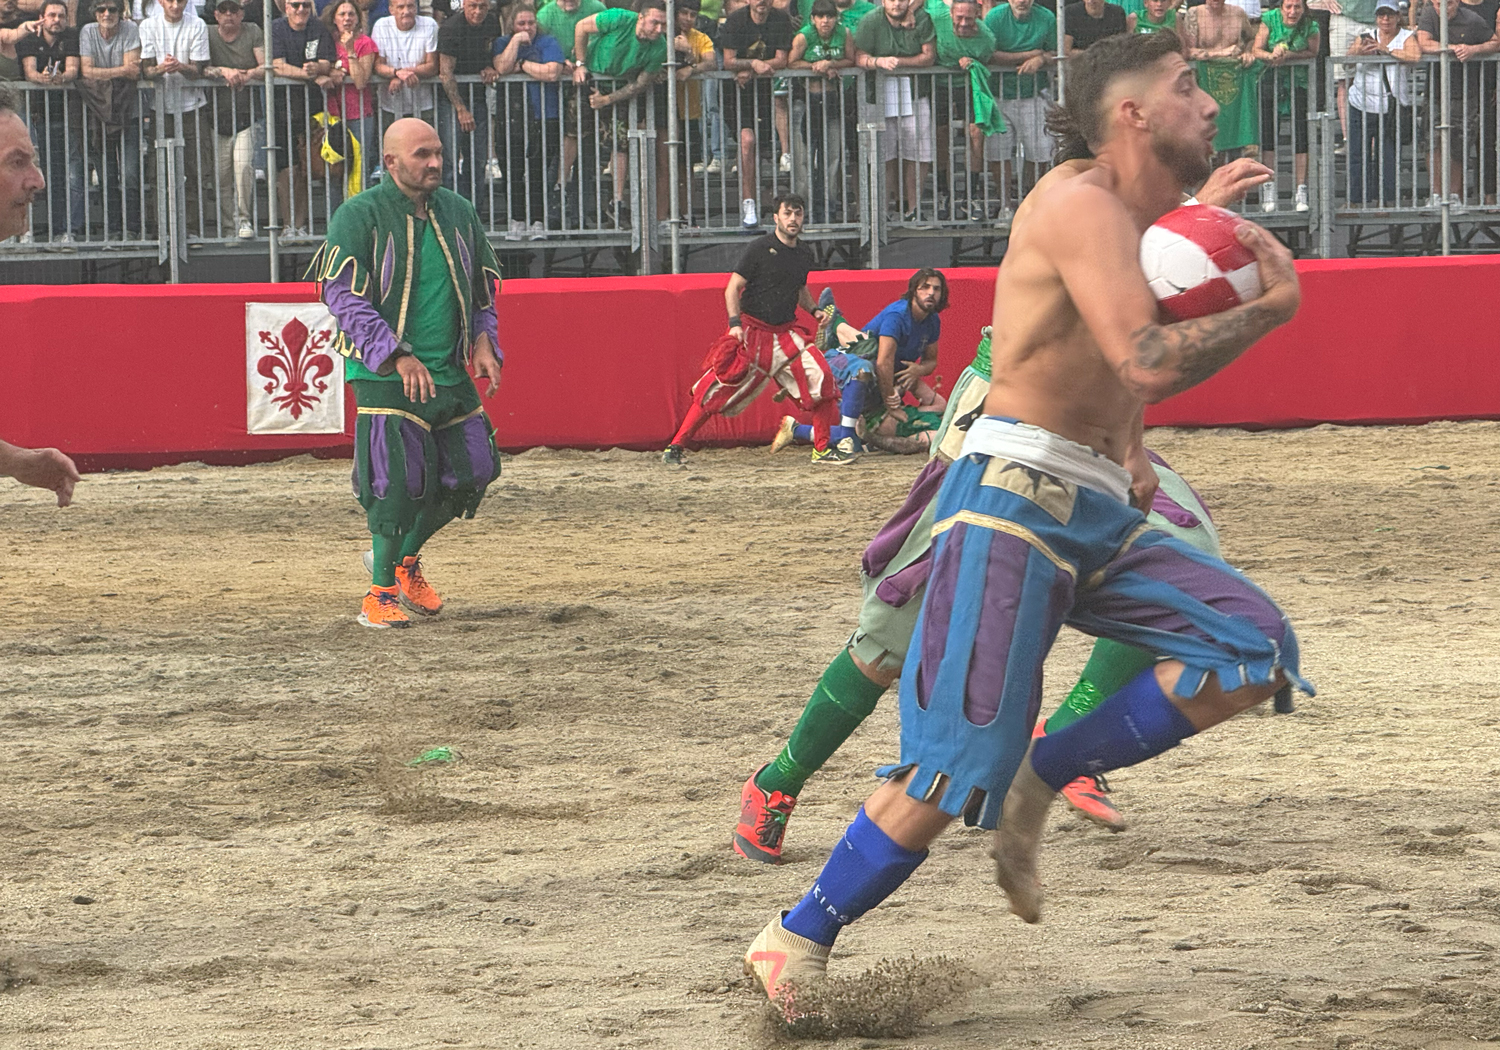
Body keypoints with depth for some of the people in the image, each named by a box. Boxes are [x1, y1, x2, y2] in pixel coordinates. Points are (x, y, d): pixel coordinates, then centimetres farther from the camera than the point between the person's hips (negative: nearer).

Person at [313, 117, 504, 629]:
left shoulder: (458, 212, 10)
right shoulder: (359, 216, -9)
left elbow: (484, 284, 21)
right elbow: (343, 295, -15)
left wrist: (482, 341, 2)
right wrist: (398, 357, -23)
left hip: (451, 373, 6)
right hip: (384, 375, -6)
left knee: (469, 472, 6)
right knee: (398, 480, -14)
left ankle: (405, 560, 29)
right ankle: (381, 593, -2)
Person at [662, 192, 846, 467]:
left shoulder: (804, 253, 10)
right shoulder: (760, 248, -9)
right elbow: (733, 288, -9)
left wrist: (814, 311, 9)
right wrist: (735, 323, -21)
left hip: (785, 333, 5)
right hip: (751, 330, -5)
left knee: (820, 377, -11)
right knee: (718, 390, -7)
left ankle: (822, 449, 1)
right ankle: (676, 447, 2)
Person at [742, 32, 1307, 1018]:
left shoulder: (1125, 228, 19)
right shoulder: (1084, 207, -11)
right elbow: (1148, 362, -24)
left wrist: (1130, 452, 18)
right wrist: (1271, 308, -11)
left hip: (1097, 519, 9)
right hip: (1012, 506, -9)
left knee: (1256, 651, -5)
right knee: (956, 766, -14)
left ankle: (1038, 785, 3)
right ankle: (796, 943, -1)